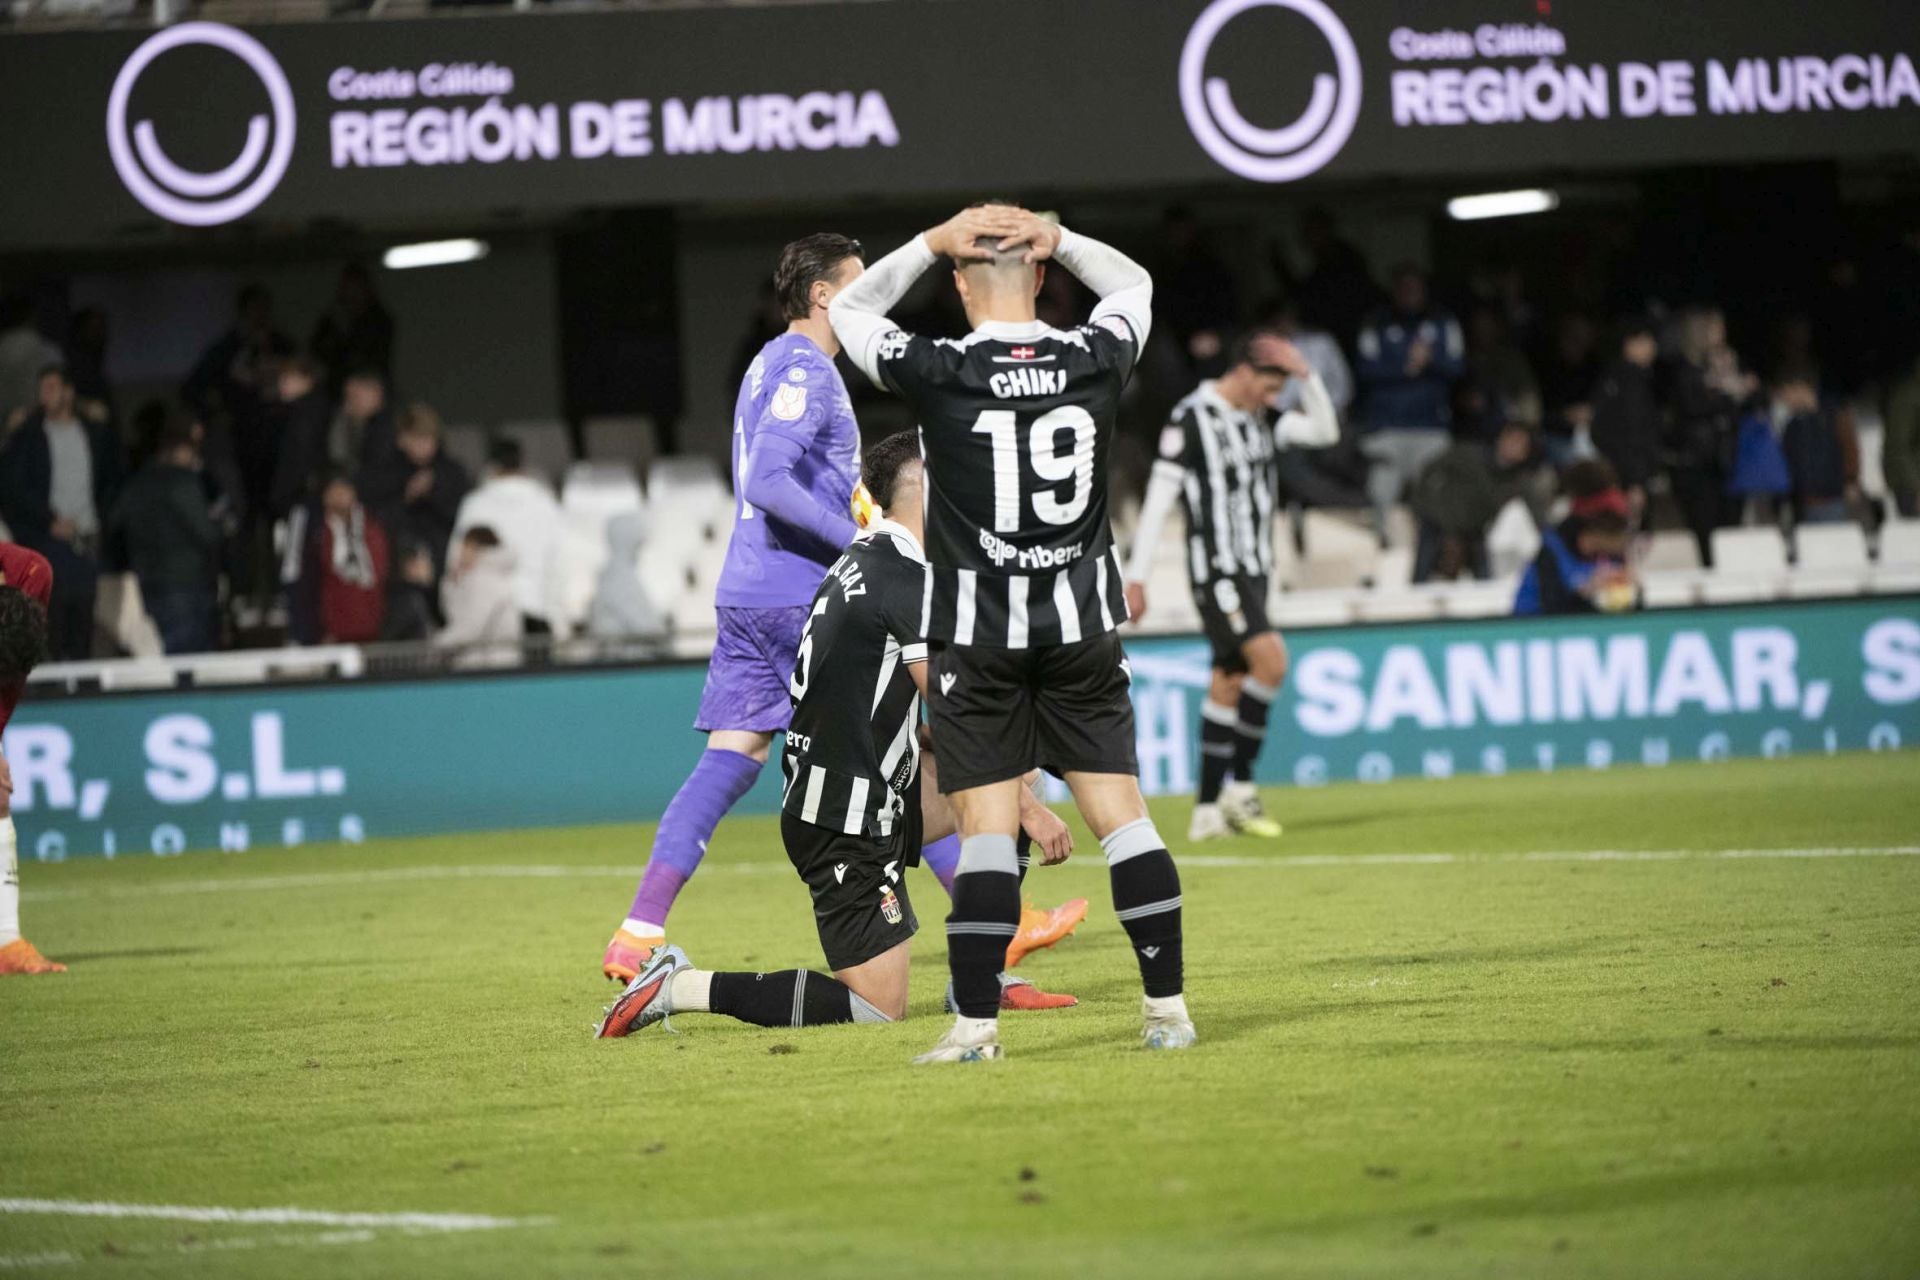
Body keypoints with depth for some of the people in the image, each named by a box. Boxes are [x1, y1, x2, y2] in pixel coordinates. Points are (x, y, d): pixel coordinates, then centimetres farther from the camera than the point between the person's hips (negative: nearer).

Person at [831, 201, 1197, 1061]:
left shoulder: (939, 374, -10)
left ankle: (977, 1021, -6)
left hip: (977, 638, -3)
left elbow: (848, 312, 8)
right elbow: (1133, 285, 20)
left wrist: (933, 243, 4)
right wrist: (1053, 239, 7)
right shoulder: (1092, 362, -3)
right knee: (1120, 812, 5)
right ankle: (1167, 1006, 6)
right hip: (1082, 629, 3)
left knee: (987, 824, -3)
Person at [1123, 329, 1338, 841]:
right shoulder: (1191, 419, -11)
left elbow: (1325, 431, 11)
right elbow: (1158, 499, -11)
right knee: (1271, 659, -22)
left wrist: (1306, 375, -3)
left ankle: (1208, 811, 9)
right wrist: (1137, 578, -13)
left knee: (1229, 682, 7)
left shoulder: (1261, 419, 12)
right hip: (1216, 568, -8)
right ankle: (1239, 785, -13)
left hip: (1254, 568, 8)